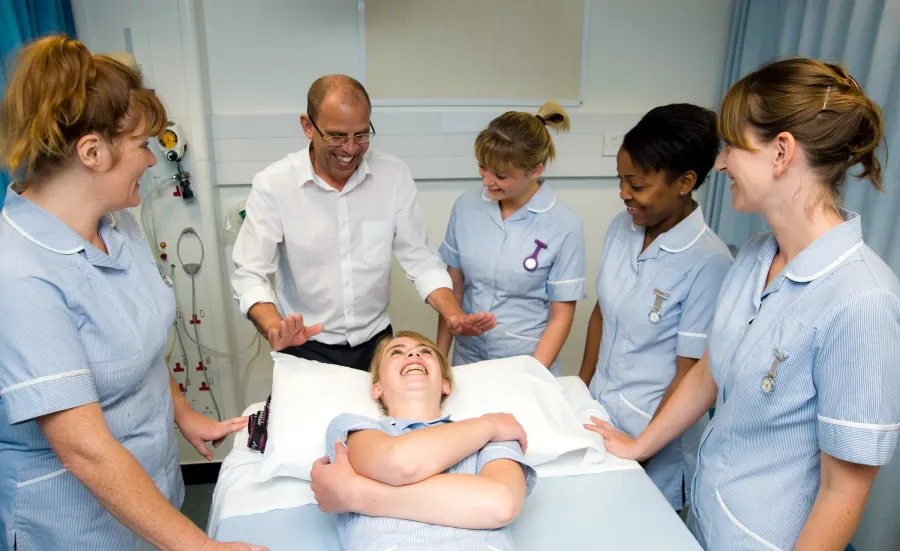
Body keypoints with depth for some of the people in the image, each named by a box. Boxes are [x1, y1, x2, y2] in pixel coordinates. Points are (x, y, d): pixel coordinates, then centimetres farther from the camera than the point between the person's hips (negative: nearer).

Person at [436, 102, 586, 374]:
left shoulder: (564, 226, -15)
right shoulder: (466, 207, -6)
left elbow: (561, 316, -9)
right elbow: (453, 288, 2)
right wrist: (439, 356, 1)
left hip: (526, 364, -3)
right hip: (467, 357, 3)